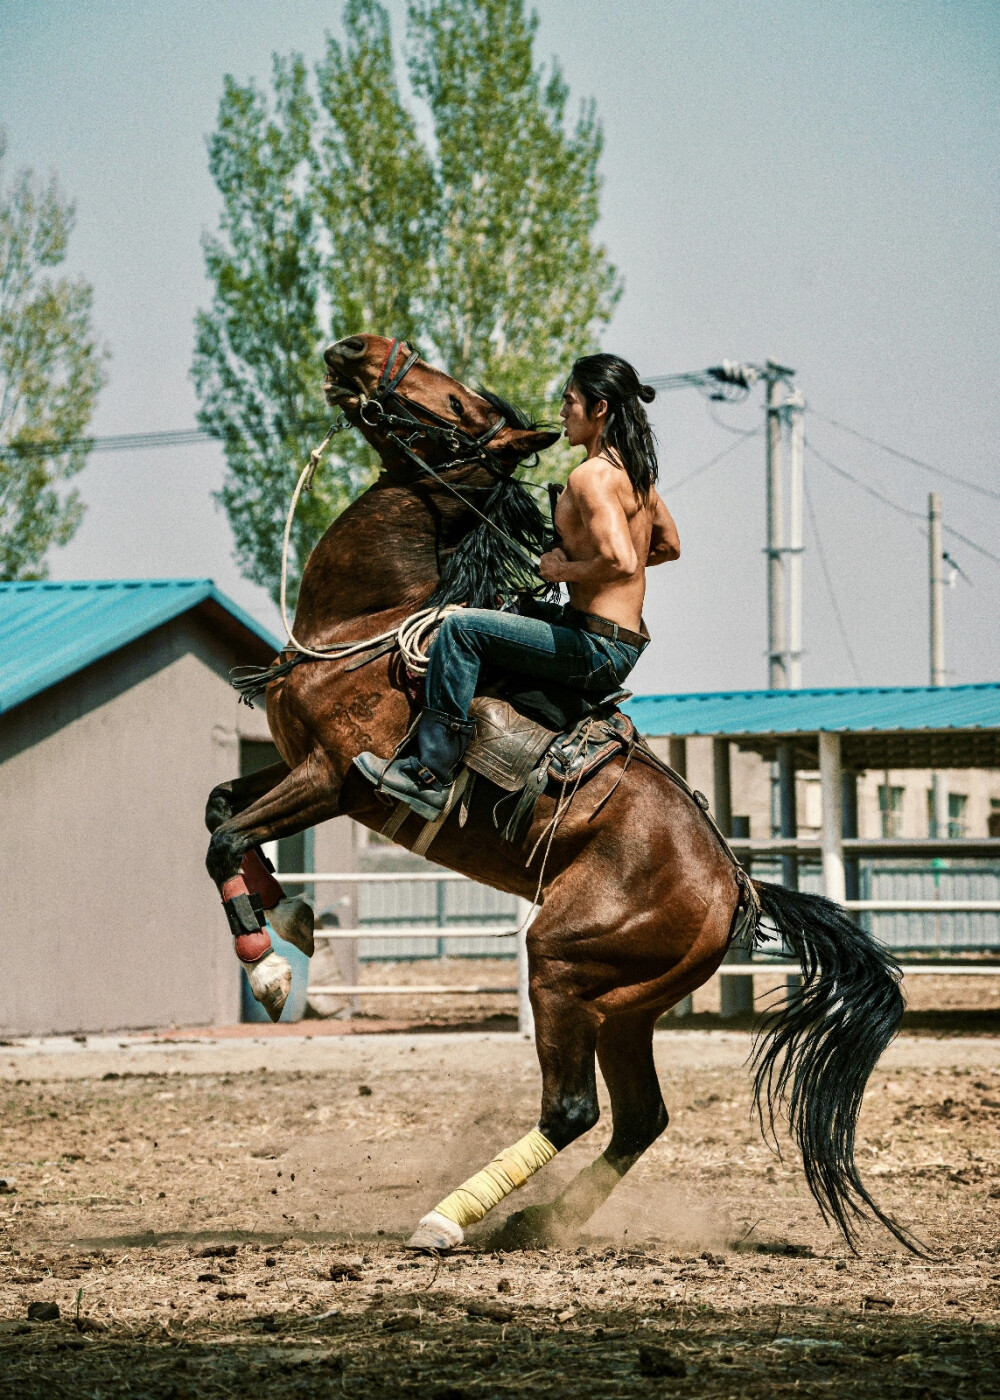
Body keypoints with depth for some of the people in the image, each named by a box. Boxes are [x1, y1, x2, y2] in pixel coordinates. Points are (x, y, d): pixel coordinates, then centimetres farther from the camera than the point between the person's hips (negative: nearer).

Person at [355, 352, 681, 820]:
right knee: (514, 608, 32)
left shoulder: (592, 476, -18)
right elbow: (669, 545, 25)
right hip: (626, 643, 10)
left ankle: (431, 773, -16)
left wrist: (565, 569, -14)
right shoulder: (636, 470, 11)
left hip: (597, 649, -10)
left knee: (461, 628, -15)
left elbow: (621, 561, -32)